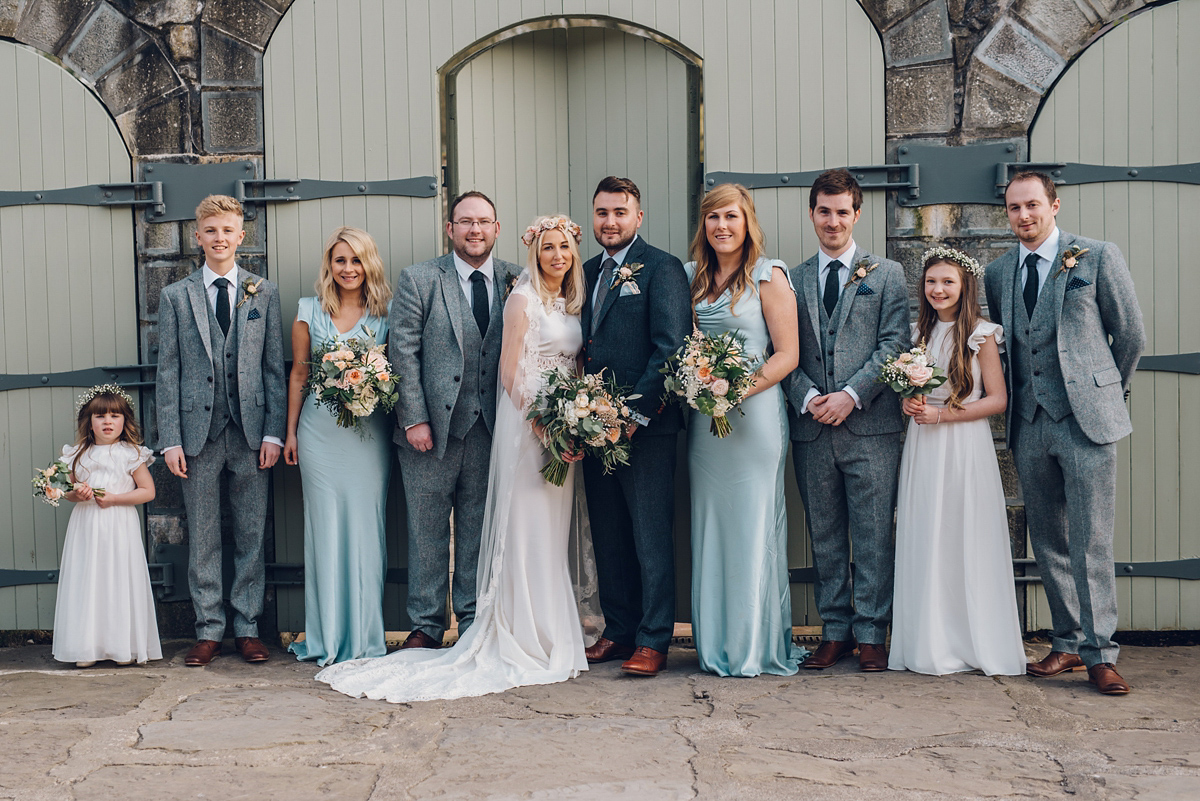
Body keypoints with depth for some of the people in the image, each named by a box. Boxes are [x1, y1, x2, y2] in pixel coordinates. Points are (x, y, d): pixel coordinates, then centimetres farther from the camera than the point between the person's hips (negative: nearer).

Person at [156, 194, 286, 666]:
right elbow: (168, 373, 4)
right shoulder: (176, 297, 7)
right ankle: (208, 631, 14)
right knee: (203, 538, 5)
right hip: (199, 431, 0)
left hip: (251, 432, 0)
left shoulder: (264, 293, 8)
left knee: (251, 535, 5)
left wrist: (274, 432, -3)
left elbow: (275, 367, 5)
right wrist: (171, 439, -3)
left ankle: (247, 628, 14)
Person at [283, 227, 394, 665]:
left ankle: (365, 635, 10)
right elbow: (298, 374, 10)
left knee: (365, 526, 1)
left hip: (370, 432, -1)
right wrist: (290, 433, 7)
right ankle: (329, 634, 10)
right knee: (326, 527, 2)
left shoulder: (385, 313, 5)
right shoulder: (309, 312, 7)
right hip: (320, 432, 1)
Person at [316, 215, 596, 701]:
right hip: (527, 424, -7)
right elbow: (511, 373, -11)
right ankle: (531, 644, 1)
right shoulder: (523, 299, -6)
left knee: (554, 534, 10)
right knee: (528, 532, -4)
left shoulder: (571, 303, 15)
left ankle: (551, 638, 17)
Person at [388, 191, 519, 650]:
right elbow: (403, 353, -4)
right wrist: (414, 419, -9)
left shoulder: (515, 282, 5)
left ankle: (474, 621, 20)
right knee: (427, 527, 6)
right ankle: (426, 625, 16)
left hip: (489, 428, 2)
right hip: (432, 425, -1)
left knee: (479, 527, 9)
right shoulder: (418, 280, -1)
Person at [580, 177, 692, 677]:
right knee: (608, 536, 12)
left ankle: (653, 641, 5)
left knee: (652, 537, -2)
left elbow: (671, 349, -13)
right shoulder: (587, 272, 15)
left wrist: (636, 414, -16)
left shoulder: (661, 268, -5)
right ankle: (618, 631, 22)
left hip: (645, 425, -7)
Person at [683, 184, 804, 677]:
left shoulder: (768, 277, -3)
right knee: (709, 526, 7)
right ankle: (717, 645, 16)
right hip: (704, 418, 5)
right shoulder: (693, 276, 12)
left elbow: (787, 355, -7)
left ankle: (758, 647, 8)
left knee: (754, 526, -2)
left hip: (755, 413, -5)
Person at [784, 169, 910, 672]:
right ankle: (834, 631, 15)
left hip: (870, 424, -2)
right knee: (825, 536, 7)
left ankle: (870, 634, 6)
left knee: (873, 535, -1)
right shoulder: (792, 281, 14)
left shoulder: (887, 275, 8)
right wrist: (808, 398, -8)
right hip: (811, 427, 2)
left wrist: (850, 394, -11)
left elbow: (893, 344, -1)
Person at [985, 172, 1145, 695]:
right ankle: (1068, 643, 19)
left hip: (1086, 420, -4)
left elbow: (1131, 334, 6)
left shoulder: (1098, 258, -1)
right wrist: (1019, 396, 14)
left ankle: (1100, 654, 2)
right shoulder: (997, 273, 12)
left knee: (1091, 543, -5)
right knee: (1048, 542, 9)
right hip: (1029, 423, 5)